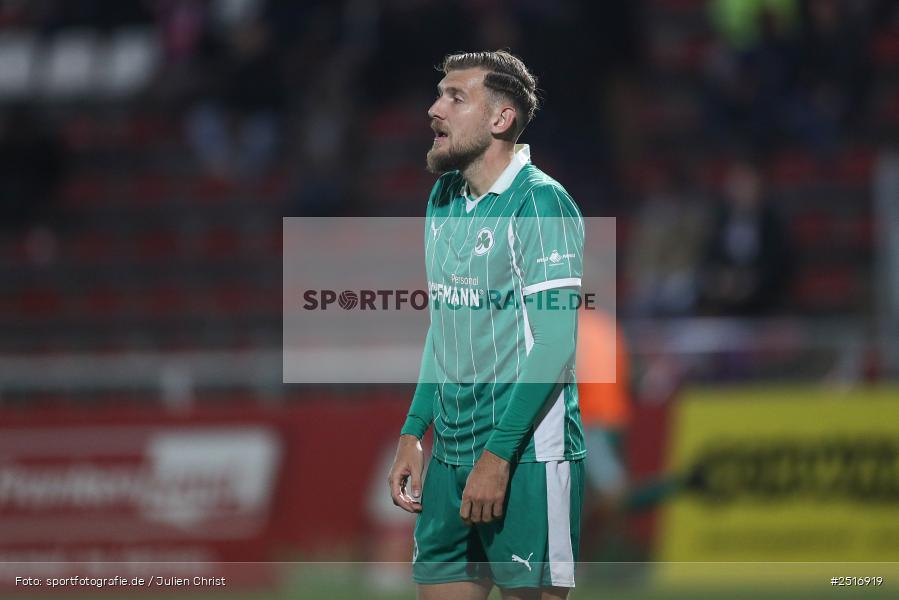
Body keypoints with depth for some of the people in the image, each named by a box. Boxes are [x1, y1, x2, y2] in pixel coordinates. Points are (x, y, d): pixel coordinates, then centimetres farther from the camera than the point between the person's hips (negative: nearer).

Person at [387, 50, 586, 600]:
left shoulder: (541, 201, -11)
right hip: (450, 452, 7)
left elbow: (555, 343, -16)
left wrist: (497, 457, -19)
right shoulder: (444, 199, 13)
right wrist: (412, 435, 14)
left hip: (527, 454, -7)